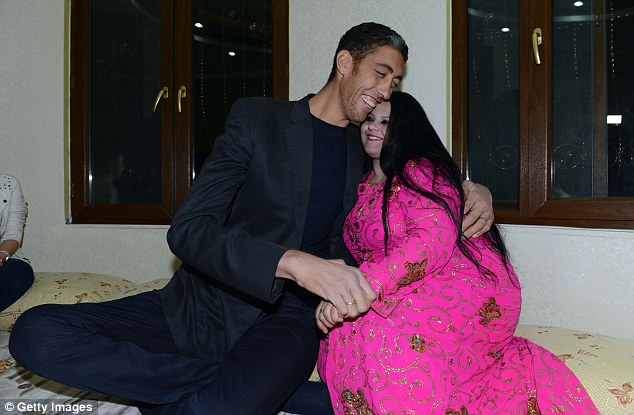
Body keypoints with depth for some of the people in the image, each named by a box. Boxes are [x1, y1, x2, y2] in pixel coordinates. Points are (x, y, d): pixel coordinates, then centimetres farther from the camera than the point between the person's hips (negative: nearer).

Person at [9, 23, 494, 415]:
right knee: (35, 332, -21)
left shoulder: (370, 151, 12)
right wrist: (295, 263, -29)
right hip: (201, 306, 2)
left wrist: (475, 191, 2)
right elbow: (188, 230, -12)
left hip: (286, 318, -1)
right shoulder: (257, 118, 0)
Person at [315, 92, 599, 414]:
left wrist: (363, 285, -30)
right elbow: (366, 254, 20)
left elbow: (434, 238, -22)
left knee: (377, 331, -34)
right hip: (409, 298, 10)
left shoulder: (419, 169, -6)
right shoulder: (365, 186, 19)